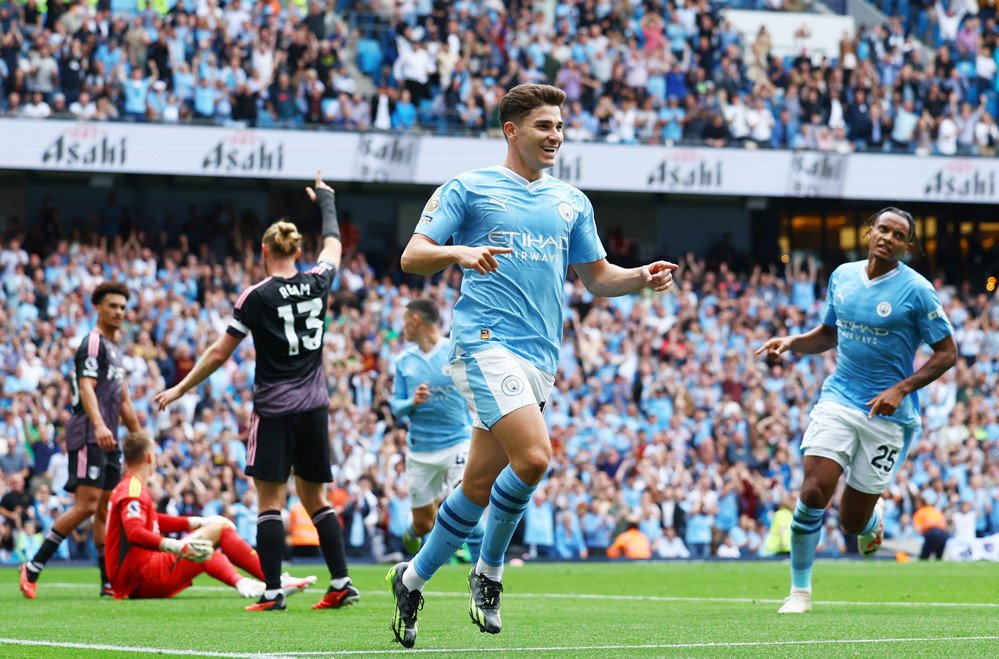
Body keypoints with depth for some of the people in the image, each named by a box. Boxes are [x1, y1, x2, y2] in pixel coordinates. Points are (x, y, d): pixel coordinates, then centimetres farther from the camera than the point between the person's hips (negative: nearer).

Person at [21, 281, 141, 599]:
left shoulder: (115, 349, 22)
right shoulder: (92, 343, -6)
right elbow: (86, 388, -19)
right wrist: (99, 426, -33)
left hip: (109, 440, 9)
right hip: (88, 437, -9)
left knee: (106, 509, 6)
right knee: (86, 505, -16)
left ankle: (109, 583, 6)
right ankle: (33, 567, -11)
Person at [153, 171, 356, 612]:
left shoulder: (257, 297, -8)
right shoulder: (316, 283, 4)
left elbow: (219, 353, -4)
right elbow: (333, 247, 27)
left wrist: (180, 389, 6)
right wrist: (326, 199, 42)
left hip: (275, 409, -5)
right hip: (314, 407, 5)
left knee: (270, 500, -3)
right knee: (315, 498, 13)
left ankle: (273, 592, -9)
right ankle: (341, 583, 6)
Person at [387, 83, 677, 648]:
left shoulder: (571, 203, 19)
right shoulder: (467, 188, 3)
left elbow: (597, 277, 24)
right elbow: (412, 257, -1)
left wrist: (643, 279, 3)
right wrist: (459, 251, -22)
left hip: (541, 357, 6)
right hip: (486, 342, -6)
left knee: (481, 483, 4)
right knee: (534, 456, -23)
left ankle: (414, 579, 19)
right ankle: (490, 569, -2)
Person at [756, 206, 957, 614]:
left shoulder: (915, 290, -9)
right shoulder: (842, 276, 6)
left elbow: (947, 353, -5)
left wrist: (901, 389, -16)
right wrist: (791, 343, 2)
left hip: (887, 414, -3)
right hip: (838, 399, 3)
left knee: (853, 523, 2)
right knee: (813, 492, -16)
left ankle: (874, 518, 41)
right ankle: (800, 590, -1)